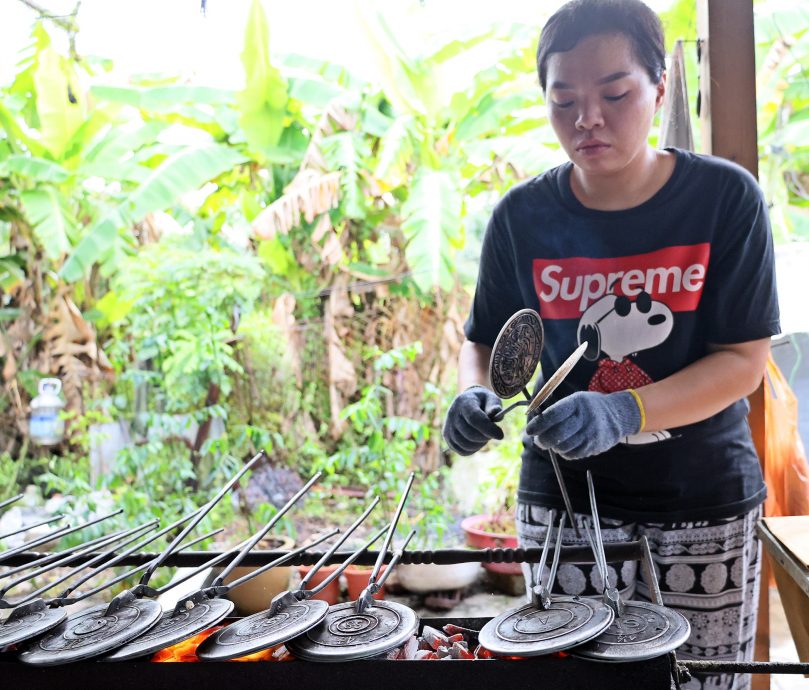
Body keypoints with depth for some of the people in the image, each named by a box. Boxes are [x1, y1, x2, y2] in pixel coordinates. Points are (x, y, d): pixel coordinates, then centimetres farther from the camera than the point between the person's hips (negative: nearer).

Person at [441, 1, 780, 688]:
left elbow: (744, 360, -12)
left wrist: (623, 413, -27)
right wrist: (477, 396, -16)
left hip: (704, 504, 0)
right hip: (564, 503, 1)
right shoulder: (523, 216, -4)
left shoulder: (725, 197, -9)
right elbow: (482, 341, 7)